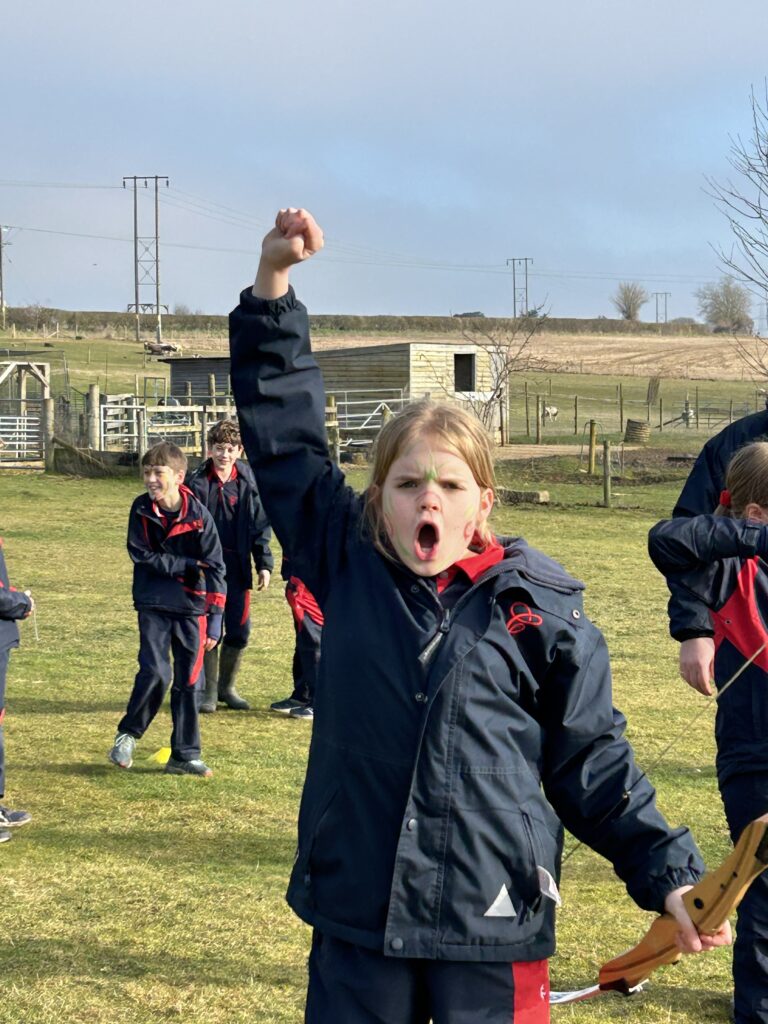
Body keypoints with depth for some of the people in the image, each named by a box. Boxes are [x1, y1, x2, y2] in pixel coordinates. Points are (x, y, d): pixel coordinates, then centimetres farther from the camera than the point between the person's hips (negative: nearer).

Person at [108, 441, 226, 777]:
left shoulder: (198, 515, -7)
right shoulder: (141, 509, -3)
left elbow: (215, 567, -5)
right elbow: (141, 556, -8)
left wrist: (215, 619, -8)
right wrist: (188, 564, -13)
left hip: (191, 607, 0)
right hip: (153, 605, 0)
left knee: (189, 682, 4)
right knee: (154, 673, -12)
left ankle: (185, 755, 15)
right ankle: (128, 733, 12)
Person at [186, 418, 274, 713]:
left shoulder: (248, 483, 1)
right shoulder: (197, 483, -4)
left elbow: (259, 525, 6)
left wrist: (264, 564, 2)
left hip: (237, 567, 2)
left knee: (239, 630, 5)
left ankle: (227, 686, 24)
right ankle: (208, 691, 13)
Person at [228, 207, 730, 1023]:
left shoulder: (540, 612, -3)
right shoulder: (348, 570, 2)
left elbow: (593, 766, 3)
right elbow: (284, 440, 4)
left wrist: (668, 875, -5)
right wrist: (272, 284, -2)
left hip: (492, 924, -2)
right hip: (356, 915, 2)